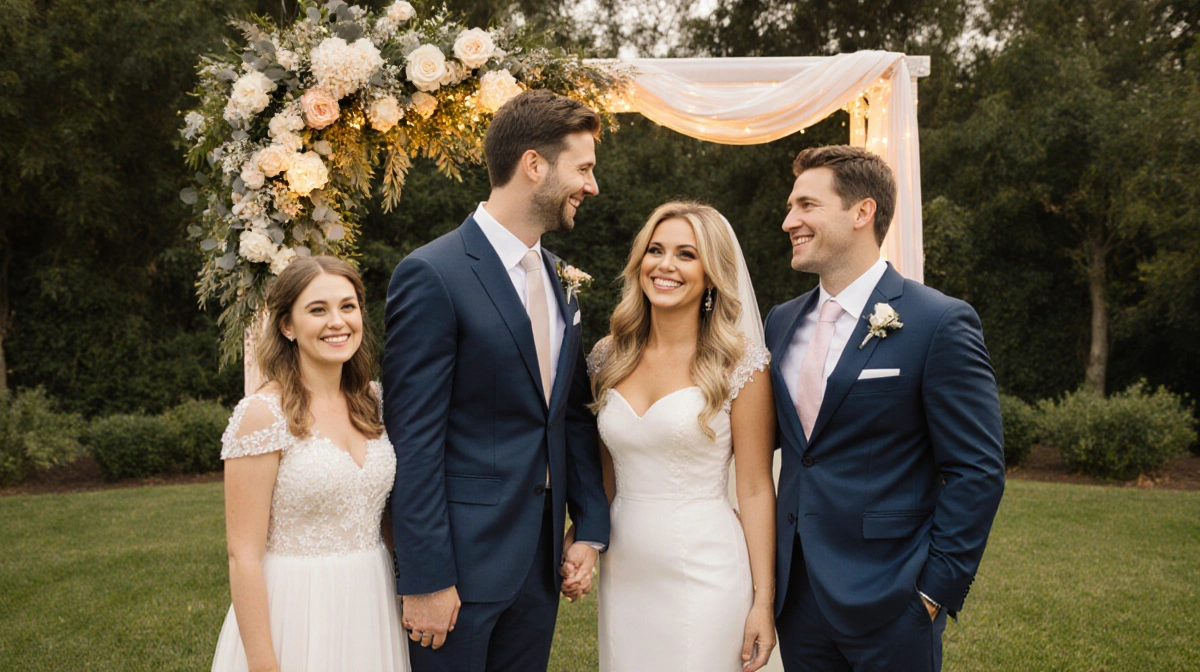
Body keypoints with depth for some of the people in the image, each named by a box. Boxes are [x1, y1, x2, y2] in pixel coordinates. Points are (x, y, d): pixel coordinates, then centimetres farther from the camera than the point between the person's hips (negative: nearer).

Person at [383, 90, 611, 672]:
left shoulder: (558, 280, 10)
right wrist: (425, 580, -16)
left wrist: (591, 528, 7)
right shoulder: (431, 276, -14)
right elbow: (413, 443, -16)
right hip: (462, 560, -7)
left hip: (540, 561, 7)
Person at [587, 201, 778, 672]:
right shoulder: (609, 356, 4)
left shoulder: (739, 362, -8)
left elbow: (755, 490, -7)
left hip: (705, 575, -4)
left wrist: (763, 602, -8)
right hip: (622, 575, 4)